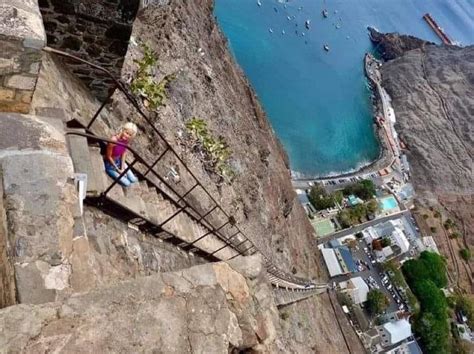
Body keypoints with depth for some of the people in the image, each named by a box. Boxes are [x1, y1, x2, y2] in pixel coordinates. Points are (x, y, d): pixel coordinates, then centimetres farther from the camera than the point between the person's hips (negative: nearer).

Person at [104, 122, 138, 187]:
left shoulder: (127, 140, -15)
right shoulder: (113, 140, -35)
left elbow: (124, 153, -2)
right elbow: (108, 157, -22)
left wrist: (122, 168, -6)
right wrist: (117, 169, -13)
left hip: (119, 161, 6)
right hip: (110, 164, -6)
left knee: (133, 180, 5)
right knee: (127, 183, -5)